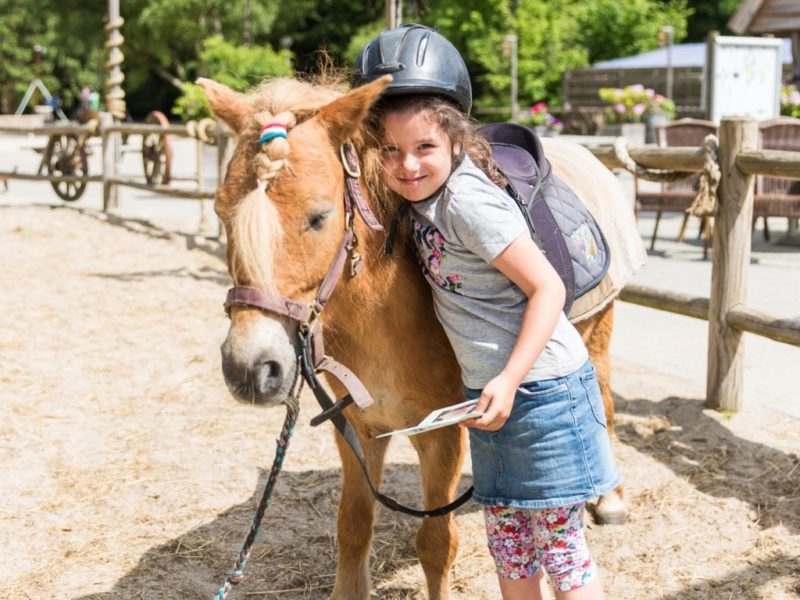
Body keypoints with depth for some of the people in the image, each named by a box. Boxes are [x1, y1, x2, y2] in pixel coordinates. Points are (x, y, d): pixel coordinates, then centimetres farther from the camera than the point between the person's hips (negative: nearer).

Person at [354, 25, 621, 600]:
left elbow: (547, 288, -22)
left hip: (540, 388, -9)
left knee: (560, 542, 1)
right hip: (491, 389, 9)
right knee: (508, 543, 19)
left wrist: (510, 380, -26)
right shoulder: (427, 193, 2)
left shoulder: (468, 201, -22)